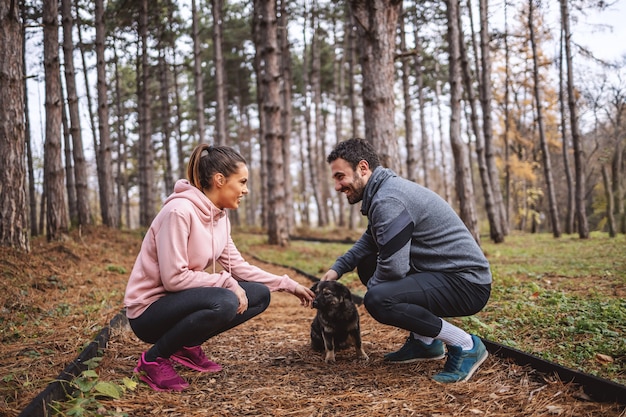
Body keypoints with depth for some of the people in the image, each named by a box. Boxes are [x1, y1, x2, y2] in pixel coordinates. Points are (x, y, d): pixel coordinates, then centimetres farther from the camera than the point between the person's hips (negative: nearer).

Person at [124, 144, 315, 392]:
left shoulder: (219, 216, 3)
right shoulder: (179, 211, -23)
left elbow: (237, 266, 7)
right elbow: (174, 278, -25)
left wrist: (288, 285, 5)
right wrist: (226, 283, -21)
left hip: (180, 301, 9)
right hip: (148, 311, -8)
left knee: (260, 294, -1)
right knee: (224, 303, -34)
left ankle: (188, 345, 9)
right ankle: (154, 359, -11)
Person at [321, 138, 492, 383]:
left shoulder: (388, 200, -21)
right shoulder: (384, 189, 11)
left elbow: (393, 267, -25)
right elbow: (369, 241, 26)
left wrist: (372, 285, -4)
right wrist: (338, 268, 16)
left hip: (467, 284, -10)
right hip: (441, 273, 11)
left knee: (378, 300, -29)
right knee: (367, 265, 18)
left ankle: (465, 346, -10)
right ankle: (424, 341, 19)